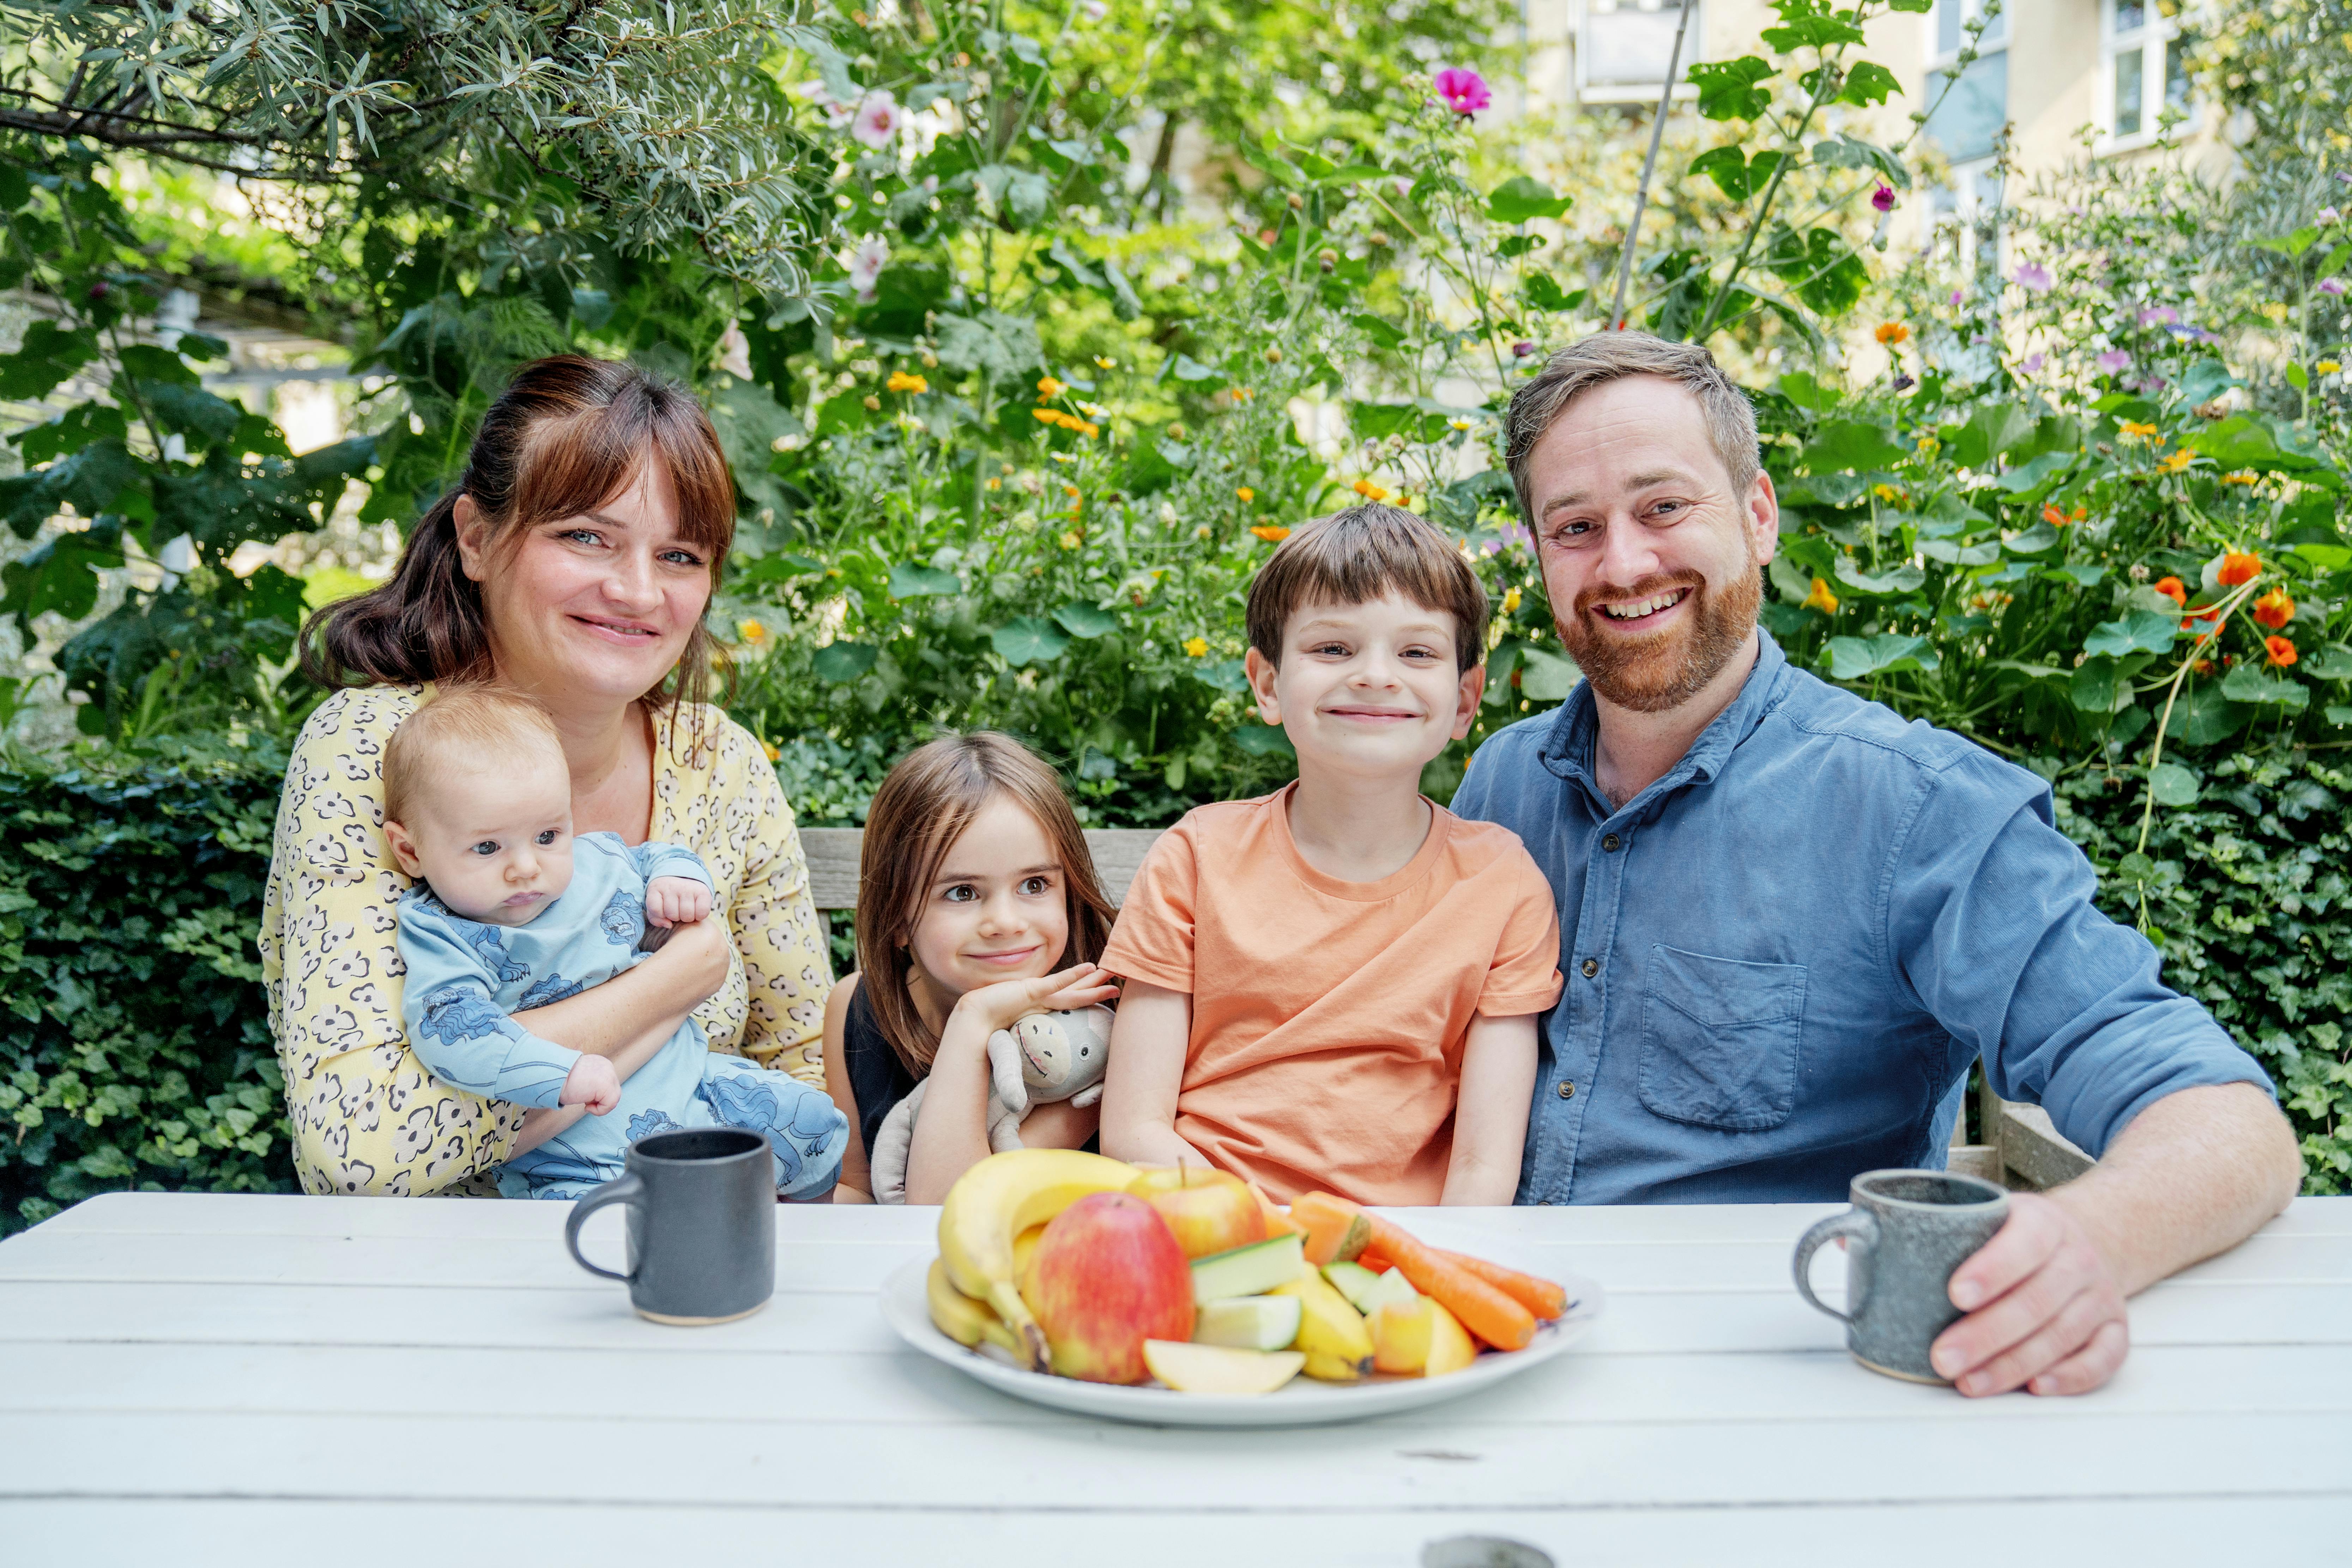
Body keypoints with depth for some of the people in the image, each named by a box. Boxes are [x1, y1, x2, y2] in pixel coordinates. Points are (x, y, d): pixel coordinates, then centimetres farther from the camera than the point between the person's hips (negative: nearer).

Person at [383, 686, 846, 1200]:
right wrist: (562, 1074, -38)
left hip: (692, 1085, 6)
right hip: (571, 1159, -6)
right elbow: (449, 1028, -30)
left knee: (813, 1124, 2)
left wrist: (678, 879, 1)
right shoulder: (443, 939, -14)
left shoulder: (599, 863, 4)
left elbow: (656, 856, 26)